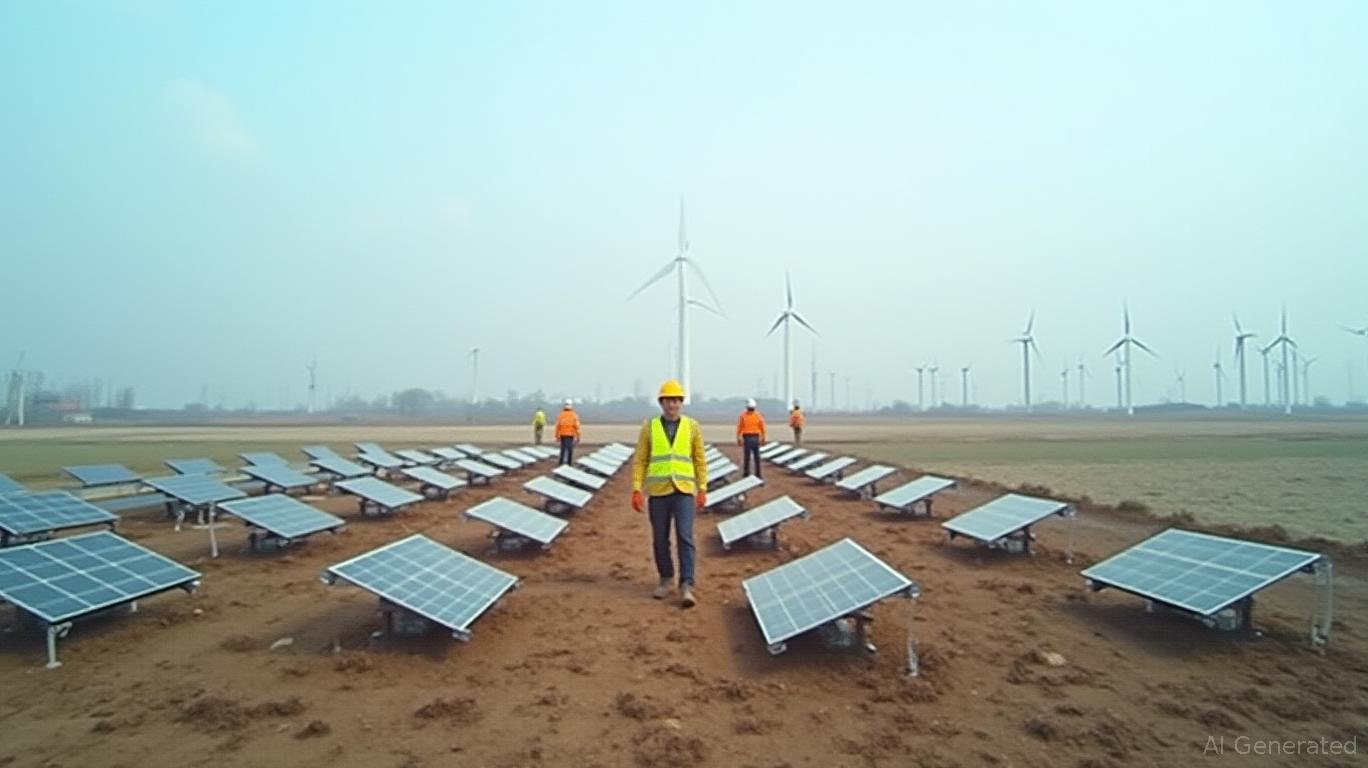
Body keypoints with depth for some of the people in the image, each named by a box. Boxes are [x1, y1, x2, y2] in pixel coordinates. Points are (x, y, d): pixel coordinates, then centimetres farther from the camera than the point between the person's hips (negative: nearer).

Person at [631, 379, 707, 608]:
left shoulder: (692, 426, 2)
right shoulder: (649, 427, 1)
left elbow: (700, 460, 6)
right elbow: (639, 461, 2)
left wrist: (702, 490, 0)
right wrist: (636, 490, -6)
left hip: (684, 491, -1)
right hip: (658, 491, 1)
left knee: (685, 538, -10)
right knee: (660, 539, 8)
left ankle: (686, 587, -8)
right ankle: (666, 579, 28)